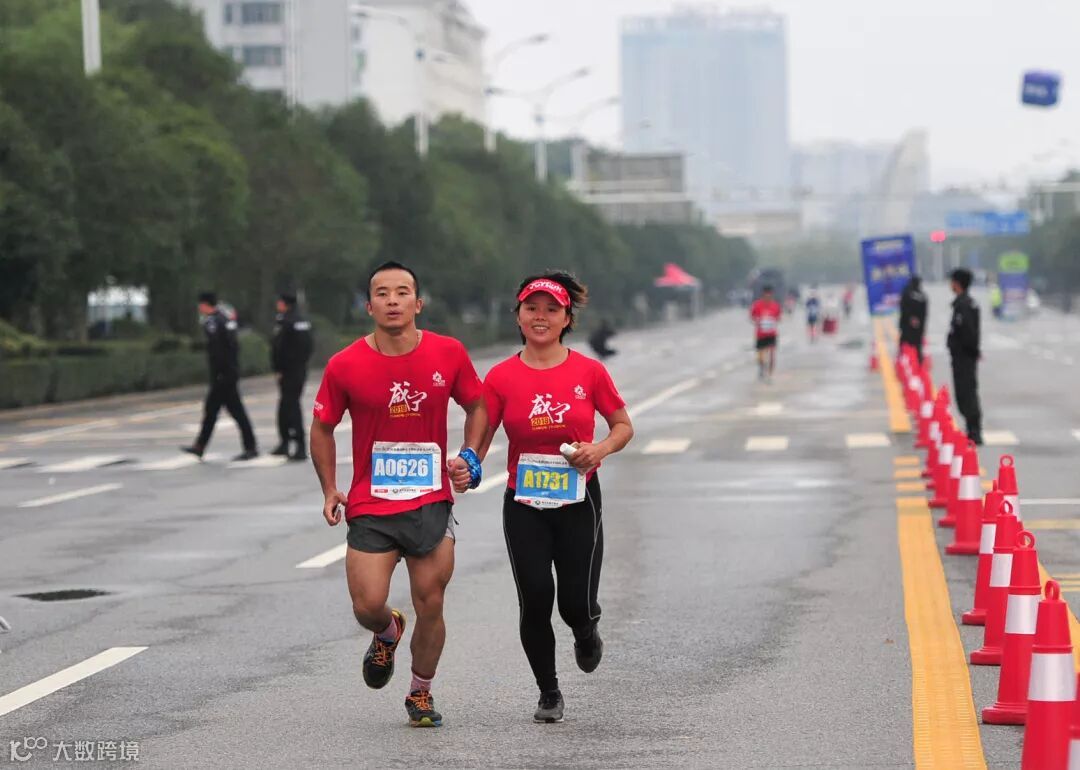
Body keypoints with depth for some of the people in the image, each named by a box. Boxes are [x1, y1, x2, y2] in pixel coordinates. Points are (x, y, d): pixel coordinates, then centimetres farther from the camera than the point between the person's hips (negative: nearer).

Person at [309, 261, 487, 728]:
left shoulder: (449, 354, -3)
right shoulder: (346, 366, -6)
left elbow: (477, 406, 13)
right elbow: (322, 428, 7)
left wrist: (469, 457, -1)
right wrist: (329, 490, 0)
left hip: (432, 502, 1)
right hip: (369, 507, -1)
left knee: (430, 607, 2)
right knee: (367, 607, -8)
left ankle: (421, 694, 25)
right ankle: (387, 633, 30)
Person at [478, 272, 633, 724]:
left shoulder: (589, 372, -2)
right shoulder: (502, 377, -2)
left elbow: (623, 425, 8)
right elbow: (480, 439, -2)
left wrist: (600, 449, -12)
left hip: (579, 501, 0)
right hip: (523, 505, 0)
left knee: (576, 605, -4)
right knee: (535, 601, -4)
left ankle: (587, 632, 36)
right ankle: (548, 693, 18)